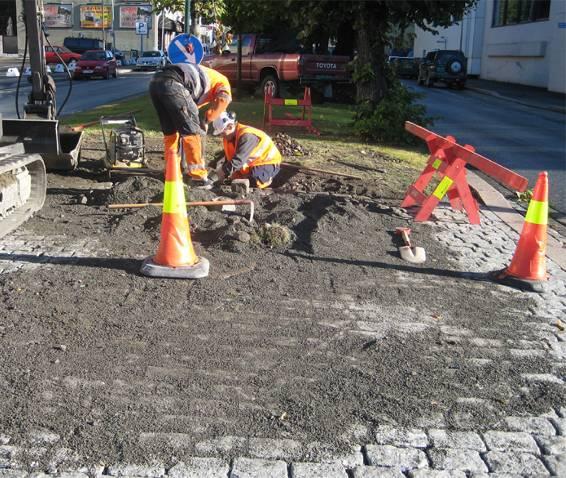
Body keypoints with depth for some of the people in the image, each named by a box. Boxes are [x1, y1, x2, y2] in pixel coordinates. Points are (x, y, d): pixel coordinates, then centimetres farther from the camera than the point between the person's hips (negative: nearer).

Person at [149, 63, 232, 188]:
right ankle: (198, 177, 5)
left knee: (169, 132, 19)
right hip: (172, 84, -8)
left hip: (155, 82, 8)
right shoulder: (223, 82, 20)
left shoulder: (202, 76, 41)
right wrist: (206, 121, 7)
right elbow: (222, 100, -2)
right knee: (191, 131, 2)